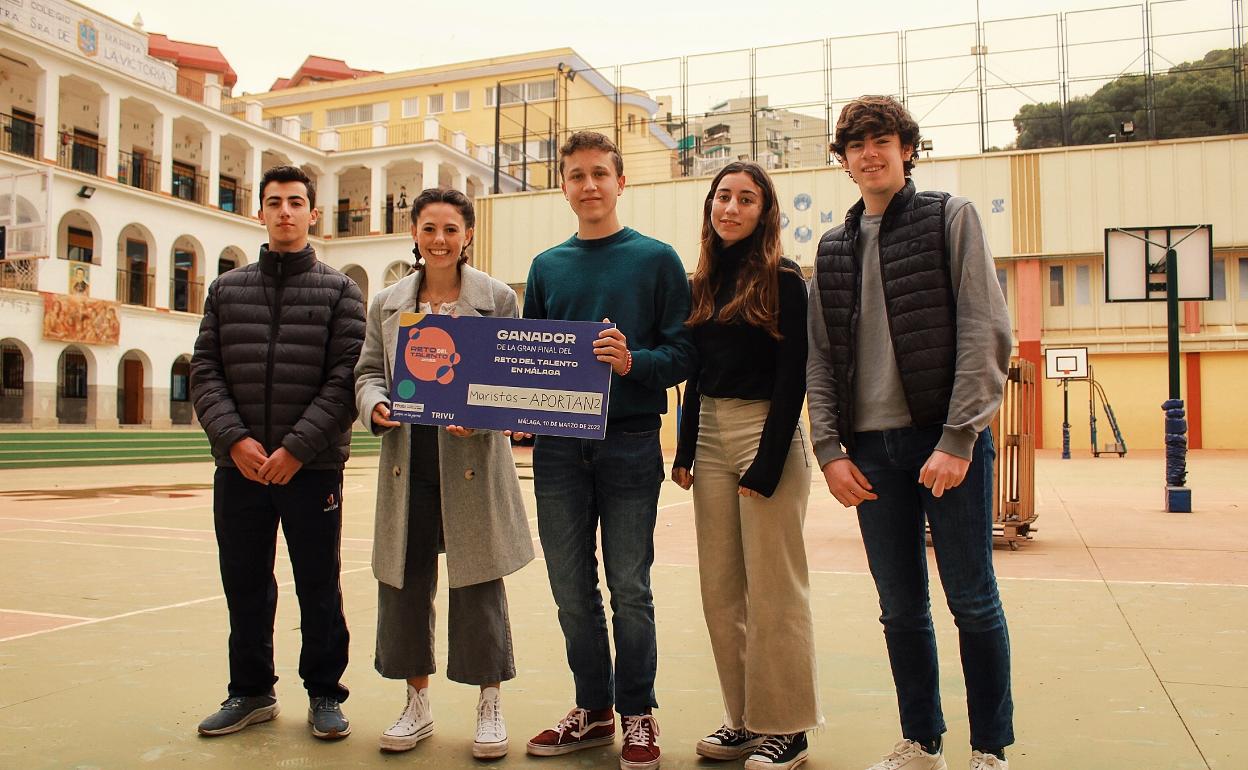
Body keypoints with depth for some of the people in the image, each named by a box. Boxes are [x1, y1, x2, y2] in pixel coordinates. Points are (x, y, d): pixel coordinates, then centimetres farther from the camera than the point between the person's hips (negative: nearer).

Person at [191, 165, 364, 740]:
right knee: (244, 585, 12)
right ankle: (251, 691, 28)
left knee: (319, 586, 6)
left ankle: (325, 692, 20)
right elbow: (204, 372, 5)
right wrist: (234, 438, -10)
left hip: (312, 467, -3)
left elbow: (346, 378, -7)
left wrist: (298, 446, -15)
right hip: (238, 465, 3)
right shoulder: (227, 289, 12)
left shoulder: (339, 291, 3)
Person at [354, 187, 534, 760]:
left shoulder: (497, 297, 3)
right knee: (404, 582, 8)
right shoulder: (387, 303, 13)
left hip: (471, 460, -3)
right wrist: (375, 403, -9)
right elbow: (368, 370, 13)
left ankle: (489, 706, 19)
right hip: (407, 461, 3)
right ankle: (417, 703, 26)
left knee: (478, 583, 2)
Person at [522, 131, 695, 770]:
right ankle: (593, 709, 25)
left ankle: (637, 713, 19)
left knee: (629, 589, 2)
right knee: (571, 589, 9)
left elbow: (683, 352, -3)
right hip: (558, 446, 4)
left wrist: (633, 362, -22)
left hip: (630, 443, -4)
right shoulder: (546, 266, 14)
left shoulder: (657, 259, 3)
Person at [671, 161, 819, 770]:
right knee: (720, 588, 9)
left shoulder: (783, 280, -4)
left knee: (772, 589, -1)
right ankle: (743, 717, 21)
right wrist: (685, 450, 9)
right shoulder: (703, 284, 13)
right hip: (709, 438, 6)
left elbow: (792, 377, -10)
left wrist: (767, 464, -16)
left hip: (766, 437, -6)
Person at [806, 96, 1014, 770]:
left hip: (946, 438, -4)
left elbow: (986, 332, -7)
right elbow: (819, 357, 11)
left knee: (972, 600, 4)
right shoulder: (833, 248, 14)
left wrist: (958, 439, -15)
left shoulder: (950, 217, 2)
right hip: (871, 447, 4)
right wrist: (829, 449, 0)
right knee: (901, 608, 10)